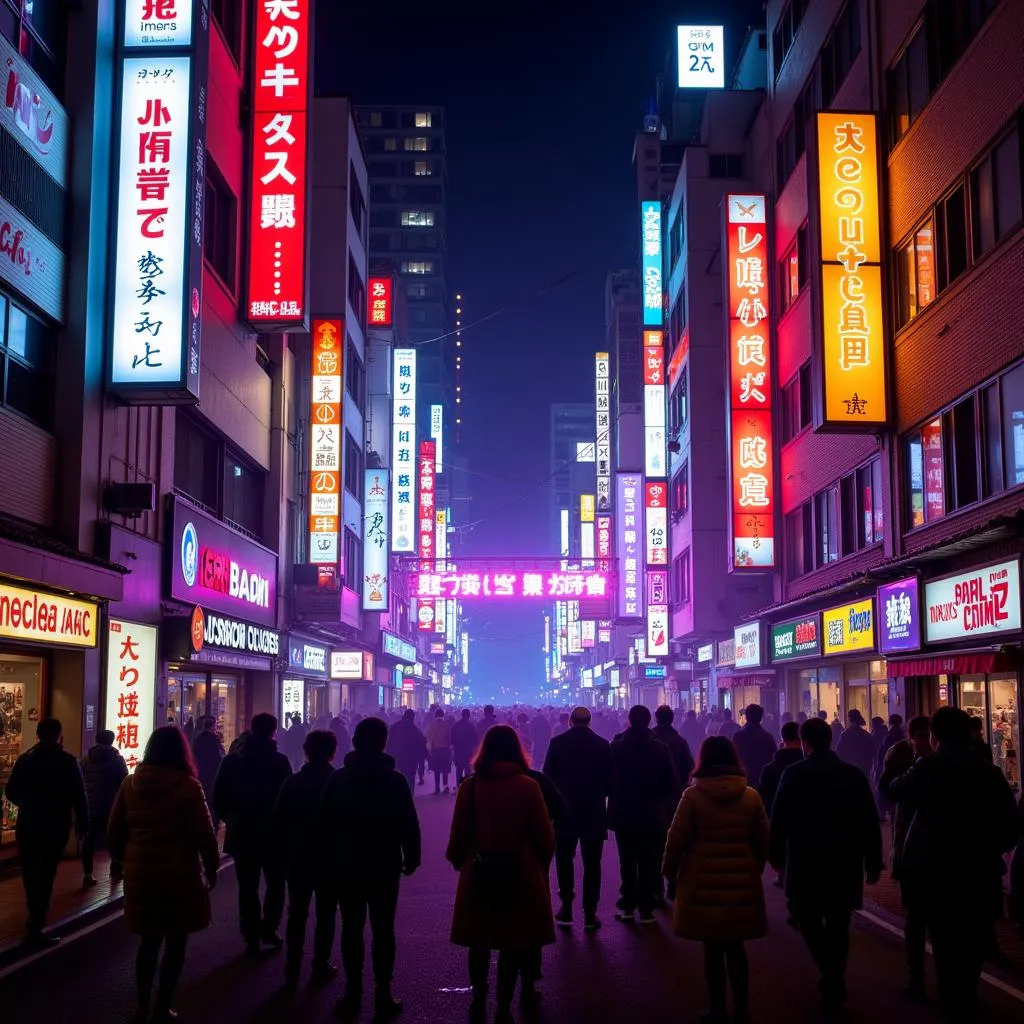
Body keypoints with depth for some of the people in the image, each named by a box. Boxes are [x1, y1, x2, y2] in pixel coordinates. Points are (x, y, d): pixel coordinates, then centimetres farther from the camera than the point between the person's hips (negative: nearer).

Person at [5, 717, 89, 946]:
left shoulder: (24, 759, 4)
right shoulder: (67, 761, -9)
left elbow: (11, 793, 9)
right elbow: (79, 796, -11)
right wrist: (82, 824, 0)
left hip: (27, 826, 4)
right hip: (54, 827, -4)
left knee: (30, 873, 19)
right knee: (45, 875, -3)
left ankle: (35, 915, 34)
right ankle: (35, 928, -9)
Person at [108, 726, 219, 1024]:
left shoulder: (131, 782, 1)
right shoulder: (188, 786, -11)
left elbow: (115, 828, 9)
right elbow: (203, 833, -10)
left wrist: (117, 859, 24)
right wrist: (212, 866, 3)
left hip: (140, 871, 4)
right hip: (179, 873, -4)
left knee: (148, 940, 16)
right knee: (175, 943, 8)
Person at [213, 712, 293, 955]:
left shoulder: (232, 759, 0)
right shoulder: (279, 761, -11)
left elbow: (219, 798, 1)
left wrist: (232, 819, 14)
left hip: (241, 834, 3)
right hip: (273, 833, -2)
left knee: (247, 888, 10)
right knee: (275, 883, 14)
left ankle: (251, 939, 11)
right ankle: (269, 928, 0)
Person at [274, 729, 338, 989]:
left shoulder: (292, 783, -4)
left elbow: (279, 823, 0)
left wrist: (285, 855, 8)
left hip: (298, 860, 2)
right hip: (330, 859, -2)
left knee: (296, 914, 10)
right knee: (325, 913, 10)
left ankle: (292, 969, 10)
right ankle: (321, 965, 10)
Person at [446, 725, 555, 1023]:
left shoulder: (469, 786, -8)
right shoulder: (528, 786, -11)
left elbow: (458, 834, -3)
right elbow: (545, 835, -6)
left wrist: (458, 860, 17)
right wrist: (542, 864, 12)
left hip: (479, 874, 1)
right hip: (519, 875, -1)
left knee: (479, 940, 17)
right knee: (512, 941, 10)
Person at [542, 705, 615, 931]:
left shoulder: (557, 743, -5)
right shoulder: (602, 745, -5)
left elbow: (548, 776, -4)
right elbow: (610, 779, -2)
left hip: (564, 811, 0)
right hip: (594, 813, 0)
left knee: (564, 860, 13)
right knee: (591, 864, 5)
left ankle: (566, 908, 10)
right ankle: (590, 914, 4)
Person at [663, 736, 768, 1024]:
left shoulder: (693, 796, -8)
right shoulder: (751, 796, 1)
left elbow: (677, 839, -6)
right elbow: (763, 842, 8)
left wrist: (669, 871, 10)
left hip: (703, 882, -3)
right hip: (742, 882, 3)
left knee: (713, 949, 7)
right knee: (736, 947, 14)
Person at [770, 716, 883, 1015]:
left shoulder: (794, 774, -8)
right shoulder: (854, 774, -1)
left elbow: (779, 819, -8)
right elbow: (870, 823, -1)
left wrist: (776, 856, 6)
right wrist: (873, 862, 8)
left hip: (806, 862, -2)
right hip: (845, 863, 2)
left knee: (808, 919, 14)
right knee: (838, 927, 12)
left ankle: (831, 974, -5)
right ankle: (834, 988, 14)